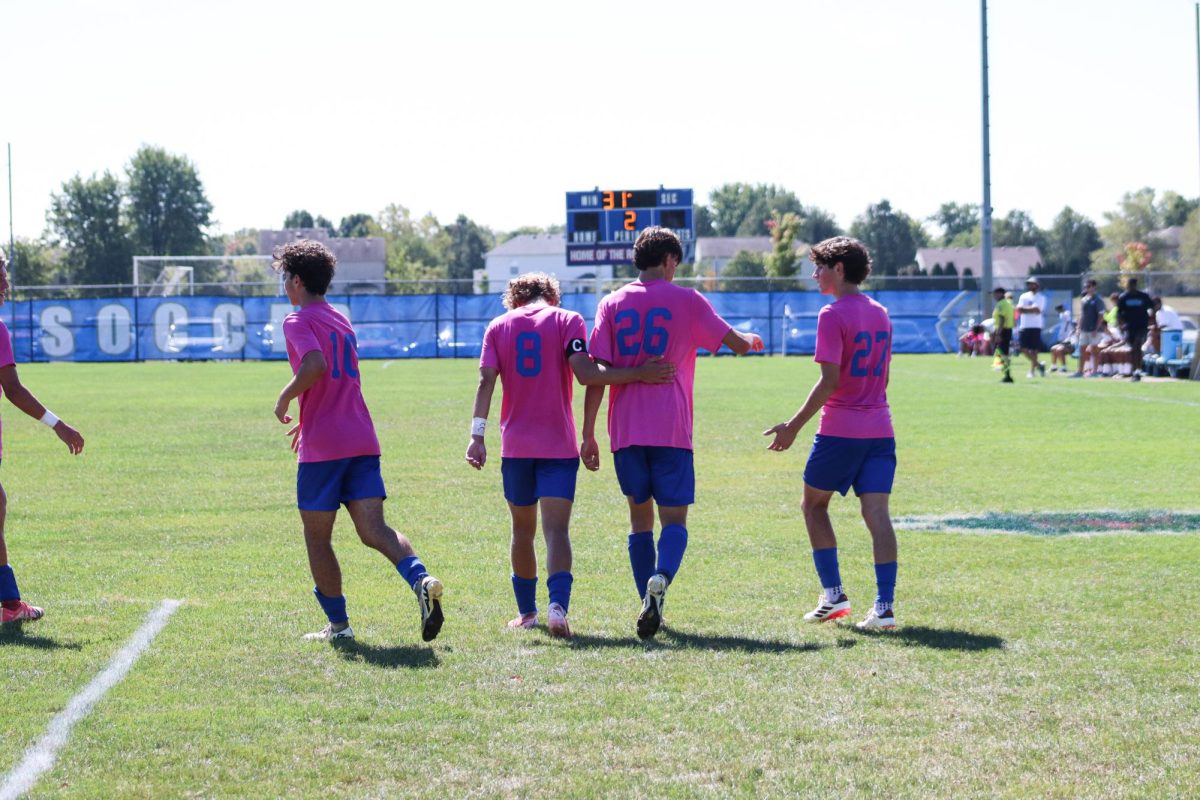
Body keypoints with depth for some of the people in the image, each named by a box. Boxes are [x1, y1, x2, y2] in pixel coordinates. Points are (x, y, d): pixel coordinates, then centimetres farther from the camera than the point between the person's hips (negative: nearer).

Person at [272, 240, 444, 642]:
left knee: (317, 537, 7)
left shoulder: (298, 321, -5)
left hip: (321, 446, -7)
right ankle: (421, 580, -29)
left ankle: (338, 623, 9)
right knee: (373, 529, -3)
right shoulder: (341, 321, 21)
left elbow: (315, 366, -24)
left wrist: (284, 399, -9)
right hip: (362, 439, 7)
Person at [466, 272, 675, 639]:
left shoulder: (499, 326, 8)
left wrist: (477, 434, -8)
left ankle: (526, 612, 25)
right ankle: (557, 604, -30)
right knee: (556, 529, -8)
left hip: (516, 445, 2)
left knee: (523, 529, 16)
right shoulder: (567, 320, 1)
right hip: (559, 445, -2)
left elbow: (486, 379, -3)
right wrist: (639, 375, -8)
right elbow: (585, 374, -13)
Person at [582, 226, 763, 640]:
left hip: (625, 430, 2)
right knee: (674, 518, 0)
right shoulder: (687, 300, 2)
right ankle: (660, 578, -29)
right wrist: (753, 339, 30)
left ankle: (650, 606, 9)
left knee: (640, 518, 14)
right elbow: (737, 343, 5)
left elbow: (597, 372, 0)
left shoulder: (611, 304, 7)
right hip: (671, 428, -2)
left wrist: (588, 434, 3)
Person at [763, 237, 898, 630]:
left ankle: (833, 594, 8)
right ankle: (884, 606, -7)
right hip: (880, 430, 6)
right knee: (877, 514, 0)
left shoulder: (833, 315, -11)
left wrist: (793, 426, -13)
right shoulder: (880, 314, 12)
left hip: (840, 431, -6)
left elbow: (830, 380, -17)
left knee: (813, 504, 12)